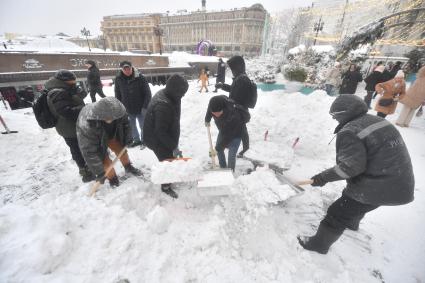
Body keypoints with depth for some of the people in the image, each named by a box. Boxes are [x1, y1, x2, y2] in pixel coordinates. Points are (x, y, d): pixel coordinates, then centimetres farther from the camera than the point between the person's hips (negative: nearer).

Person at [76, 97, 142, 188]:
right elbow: (89, 151, -37)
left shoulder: (117, 111, -34)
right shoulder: (87, 125, -43)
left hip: (111, 133, 4)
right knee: (105, 161, -3)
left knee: (121, 149, 12)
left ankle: (128, 167, 39)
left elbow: (125, 123, -9)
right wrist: (99, 172, -33)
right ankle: (112, 178, 24)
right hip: (96, 140, -3)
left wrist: (128, 139, -6)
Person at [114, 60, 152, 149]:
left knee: (143, 126, 10)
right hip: (128, 109, 4)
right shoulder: (118, 79, -4)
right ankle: (136, 140, 37)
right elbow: (117, 95, 6)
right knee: (131, 126, 17)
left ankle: (143, 140, 31)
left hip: (140, 108, -4)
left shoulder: (140, 77, -15)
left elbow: (147, 93, -13)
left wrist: (145, 106, -16)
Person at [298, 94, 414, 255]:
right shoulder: (378, 121, 7)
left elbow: (350, 166, -25)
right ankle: (351, 222, 61)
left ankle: (319, 244, 21)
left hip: (375, 188, -9)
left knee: (337, 214, 5)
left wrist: (324, 177, -16)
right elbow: (379, 153, 14)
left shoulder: (349, 132, -19)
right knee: (358, 202, 34)